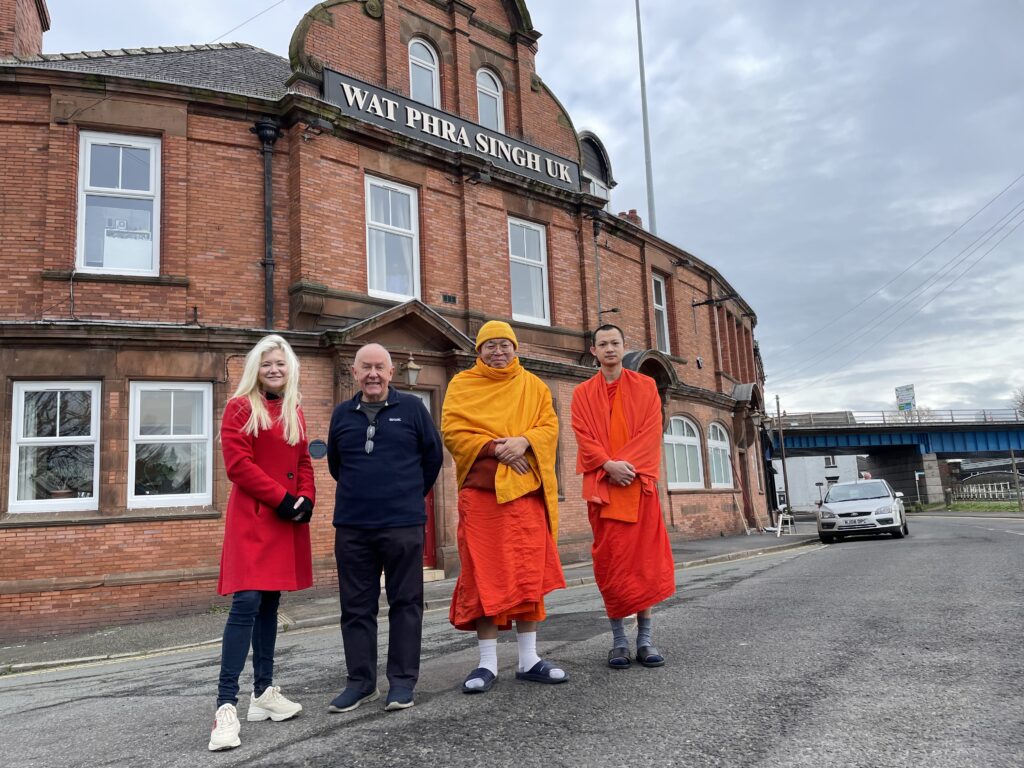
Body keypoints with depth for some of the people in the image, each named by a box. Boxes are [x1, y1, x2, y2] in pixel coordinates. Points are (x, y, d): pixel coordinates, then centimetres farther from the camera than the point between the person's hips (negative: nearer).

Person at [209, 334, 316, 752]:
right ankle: (226, 706, -12)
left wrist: (305, 500, -1)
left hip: (287, 521, 7)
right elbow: (237, 464, -12)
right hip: (252, 519, -6)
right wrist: (281, 498, -16)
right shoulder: (240, 408, -3)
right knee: (247, 603, -14)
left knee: (270, 604, 13)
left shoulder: (294, 412, 15)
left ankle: (264, 691, 22)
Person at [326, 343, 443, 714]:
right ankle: (361, 680, 20)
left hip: (403, 525, -3)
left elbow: (433, 455, 8)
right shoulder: (342, 414, 9)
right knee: (356, 606, 8)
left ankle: (402, 681, 14)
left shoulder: (412, 408, 1)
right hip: (351, 526, 3)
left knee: (405, 602, 4)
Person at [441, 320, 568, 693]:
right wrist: (495, 449, -15)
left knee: (528, 574, 3)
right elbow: (453, 431, -3)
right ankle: (488, 663, 5)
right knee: (483, 574, -3)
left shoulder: (533, 386, 16)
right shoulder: (462, 384, 8)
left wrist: (523, 441, -14)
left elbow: (549, 426, 6)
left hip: (526, 488, 2)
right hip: (480, 488, -2)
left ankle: (529, 659, 12)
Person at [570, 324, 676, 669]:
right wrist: (609, 465, -15)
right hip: (602, 485, 0)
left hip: (638, 482, 0)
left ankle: (645, 637, 6)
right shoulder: (583, 393, 10)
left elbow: (651, 431, -1)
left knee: (643, 557, -1)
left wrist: (627, 464, -14)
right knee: (609, 560, 0)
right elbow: (584, 437, 0)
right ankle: (618, 638, 7)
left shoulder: (646, 386, 9)